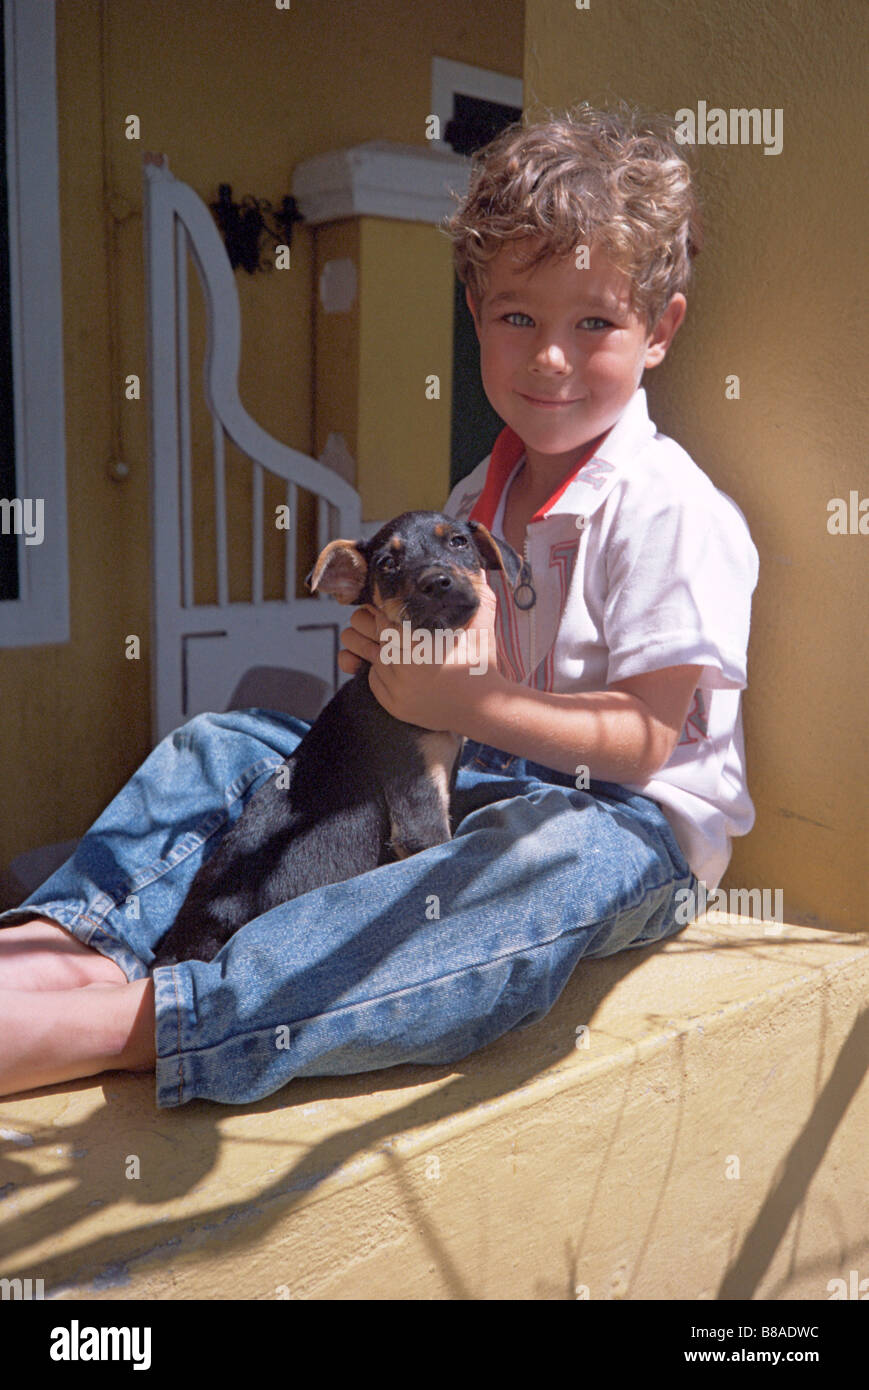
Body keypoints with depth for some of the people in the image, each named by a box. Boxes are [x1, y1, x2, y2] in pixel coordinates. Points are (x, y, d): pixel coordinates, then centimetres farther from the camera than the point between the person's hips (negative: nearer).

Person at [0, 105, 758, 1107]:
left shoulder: (669, 509, -12)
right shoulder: (480, 495, 11)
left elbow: (647, 738, -18)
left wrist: (470, 700, -28)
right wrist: (391, 643, -5)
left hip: (628, 822, -7)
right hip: (473, 778, 7)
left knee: (550, 862, -43)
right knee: (223, 746, -2)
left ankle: (137, 1022, -52)